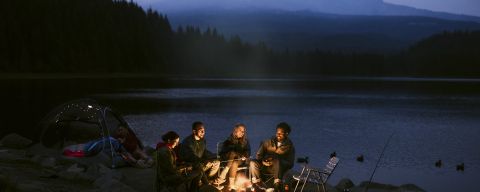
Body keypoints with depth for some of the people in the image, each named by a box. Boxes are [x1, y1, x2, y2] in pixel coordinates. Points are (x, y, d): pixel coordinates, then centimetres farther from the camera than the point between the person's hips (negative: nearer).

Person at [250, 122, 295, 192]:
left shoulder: (289, 147, -2)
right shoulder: (269, 142, 7)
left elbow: (290, 163, -7)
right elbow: (259, 154, 10)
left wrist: (274, 162, -20)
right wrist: (262, 161, -13)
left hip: (278, 168, -3)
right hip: (265, 165, 3)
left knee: (277, 161, -37)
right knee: (253, 163, -24)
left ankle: (277, 186, -38)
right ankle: (258, 185, -28)